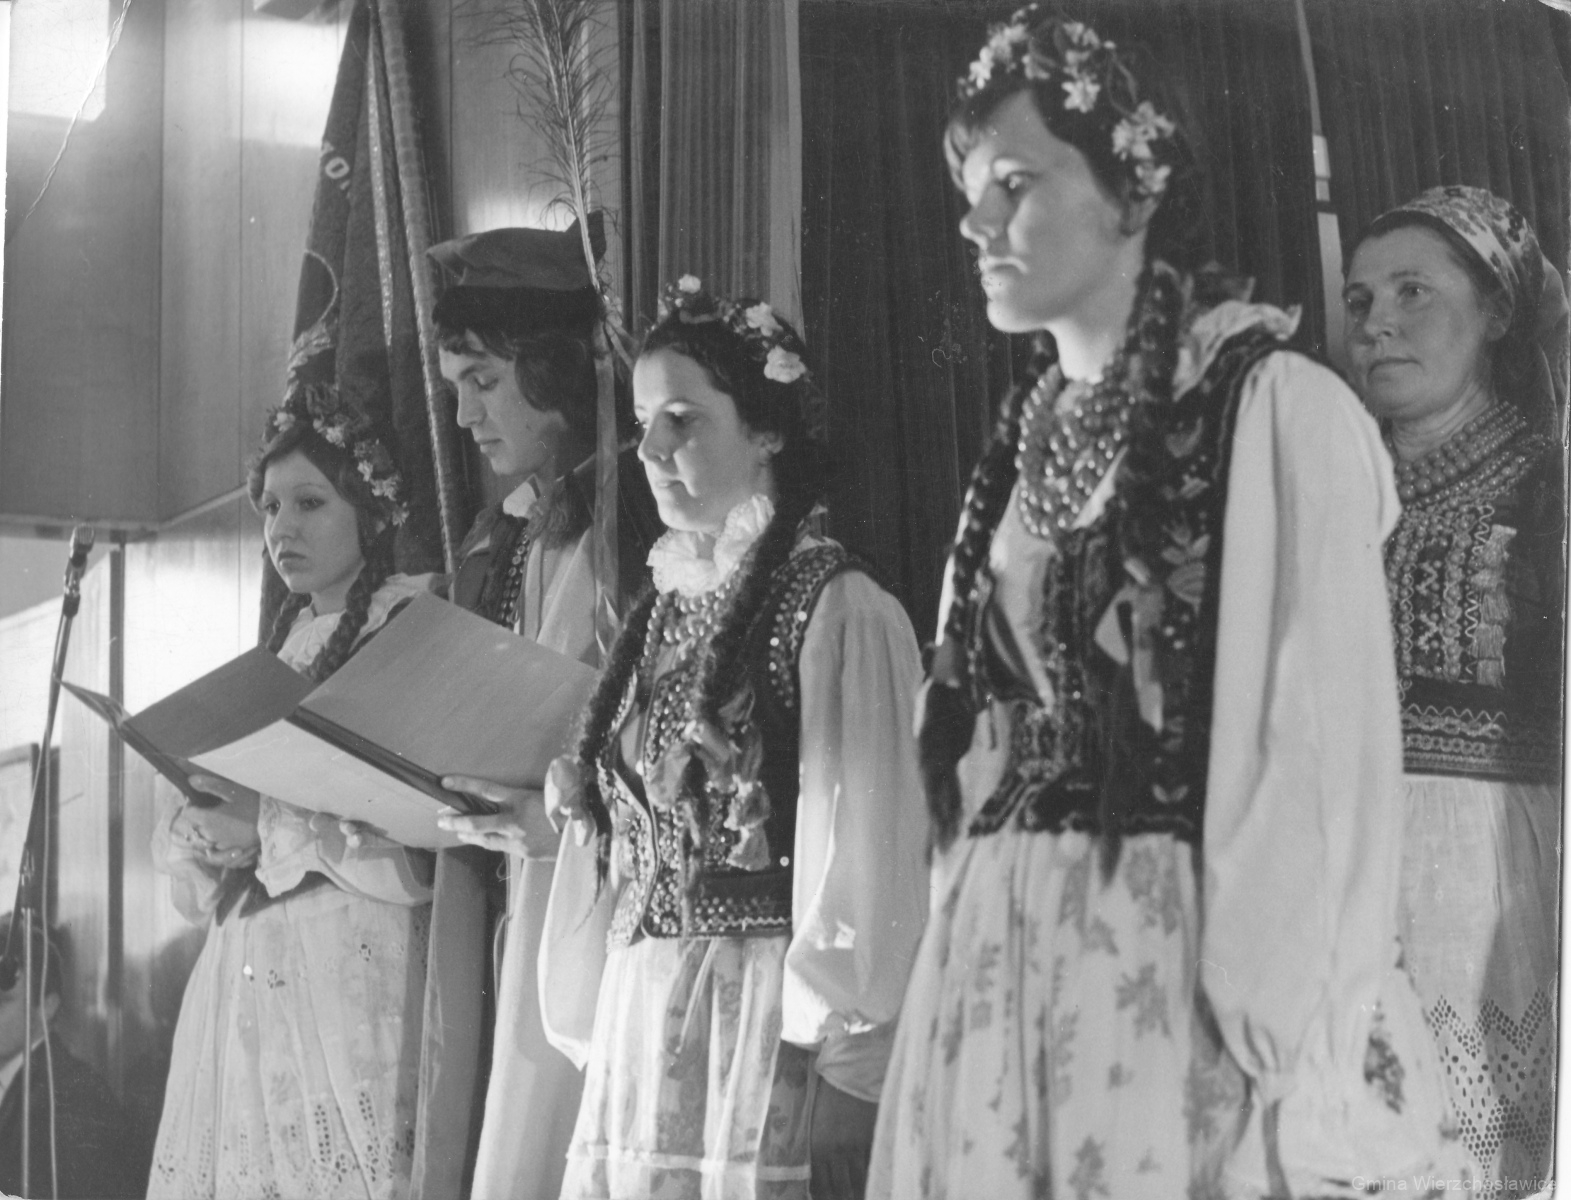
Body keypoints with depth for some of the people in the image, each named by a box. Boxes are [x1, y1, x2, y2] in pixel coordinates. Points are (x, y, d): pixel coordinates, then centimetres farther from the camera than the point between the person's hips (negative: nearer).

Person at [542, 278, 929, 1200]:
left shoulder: (839, 611, -7)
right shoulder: (662, 612, 14)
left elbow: (863, 856, -10)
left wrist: (838, 1062, -14)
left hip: (769, 1022, -6)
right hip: (638, 1029, 6)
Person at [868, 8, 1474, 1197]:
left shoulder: (1277, 409, -6)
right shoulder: (1026, 442, 13)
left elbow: (1327, 754, -11)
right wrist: (962, 955, 7)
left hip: (1181, 960, -6)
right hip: (992, 964, 6)